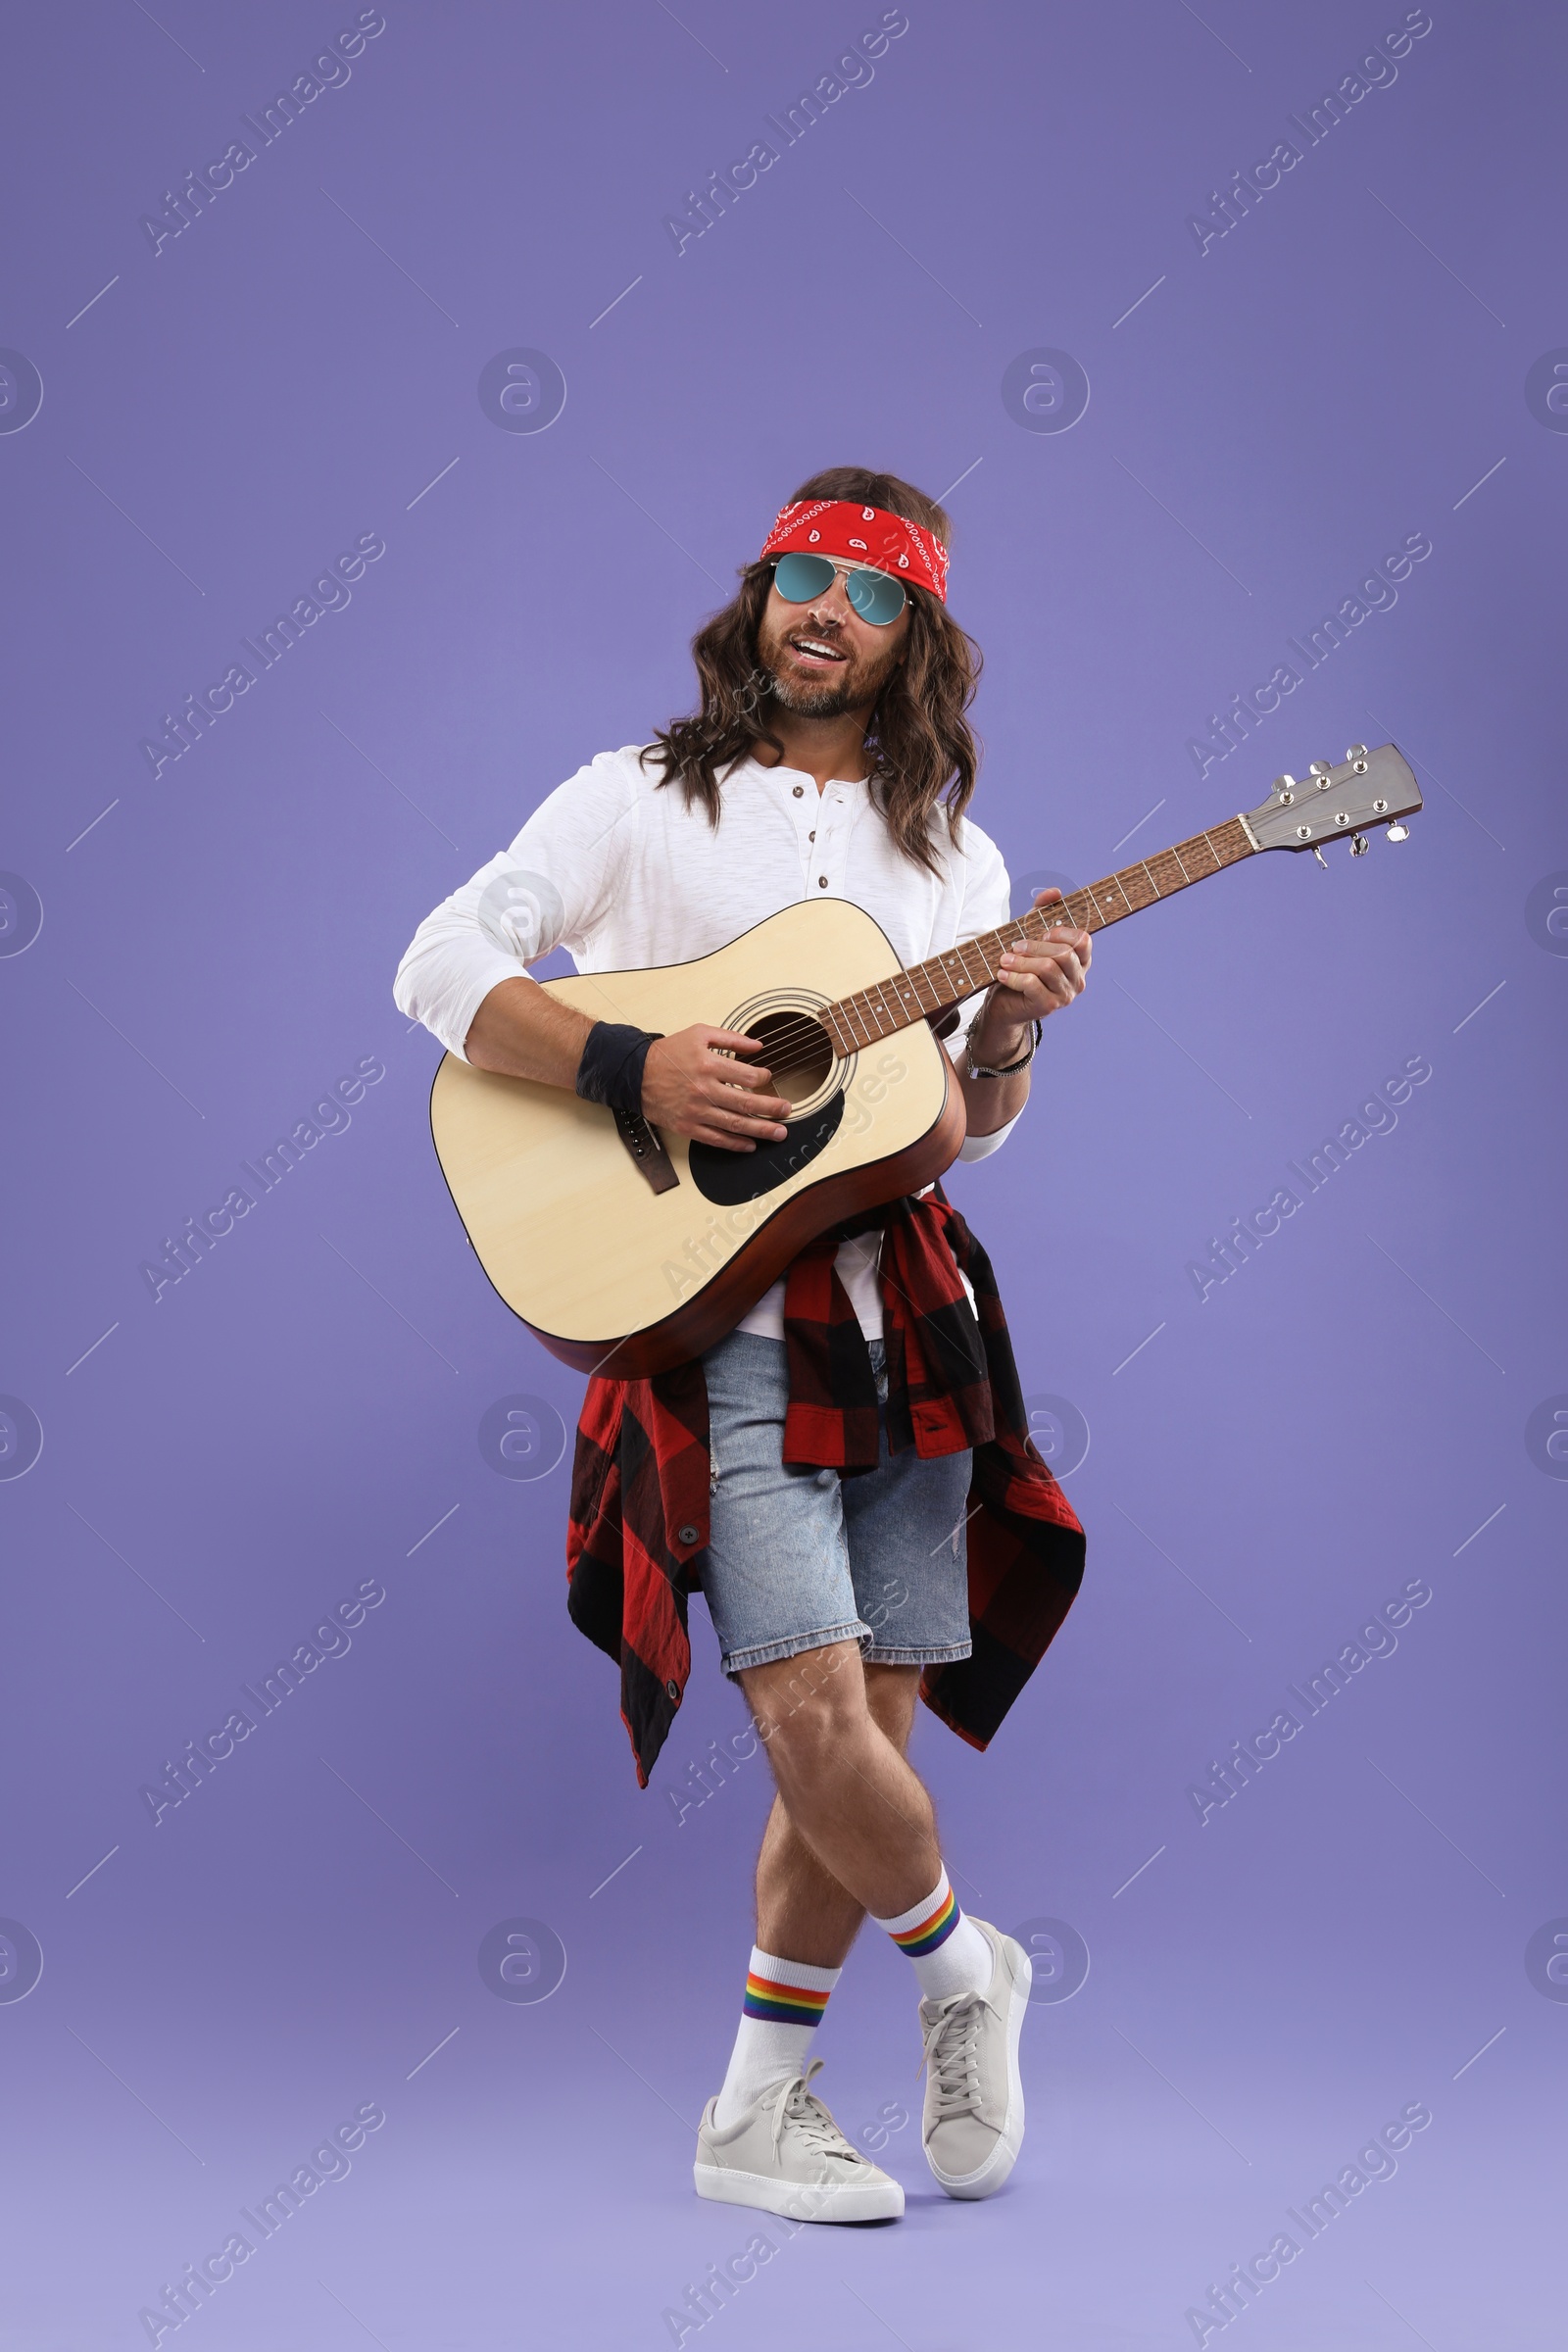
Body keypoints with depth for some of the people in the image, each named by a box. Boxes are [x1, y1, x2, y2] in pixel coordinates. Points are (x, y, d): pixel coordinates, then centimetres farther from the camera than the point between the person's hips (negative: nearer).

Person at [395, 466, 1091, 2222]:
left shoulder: (952, 858, 15)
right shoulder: (646, 798, 4)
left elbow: (967, 1123, 18)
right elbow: (439, 968, -4)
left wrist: (1007, 1037, -4)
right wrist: (636, 1068, -16)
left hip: (899, 1306, 4)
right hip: (711, 1304, -4)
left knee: (871, 1724, 5)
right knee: (815, 1717, -14)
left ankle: (754, 2112, 22)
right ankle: (962, 1964, 18)